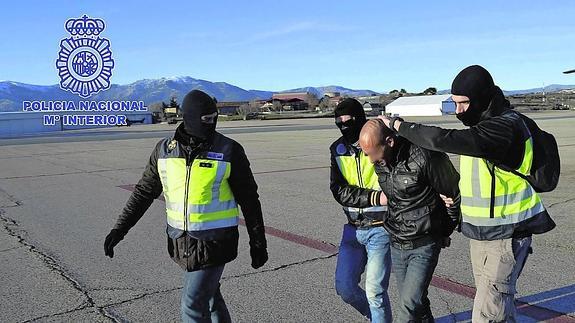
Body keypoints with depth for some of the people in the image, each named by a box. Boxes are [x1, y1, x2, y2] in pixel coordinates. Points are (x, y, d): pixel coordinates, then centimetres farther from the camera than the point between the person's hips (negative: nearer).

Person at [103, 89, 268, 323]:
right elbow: (145, 191, 7)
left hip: (215, 241, -4)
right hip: (181, 239, 5)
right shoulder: (165, 150, -3)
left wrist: (258, 243, -2)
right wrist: (119, 229, 3)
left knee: (194, 304, -3)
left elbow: (249, 199, -7)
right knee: (208, 292, 21)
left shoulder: (229, 151, -14)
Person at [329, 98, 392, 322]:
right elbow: (339, 191, -9)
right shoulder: (338, 149, 3)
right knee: (344, 287, 8)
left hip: (381, 228, -5)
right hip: (353, 228, 5)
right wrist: (376, 197, -21)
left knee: (375, 291, -3)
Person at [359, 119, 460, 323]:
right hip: (397, 245, 6)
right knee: (417, 304, 16)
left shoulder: (425, 157, -23)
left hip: (424, 246, -6)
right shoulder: (381, 162, -2)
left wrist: (445, 232, 3)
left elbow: (454, 194, -10)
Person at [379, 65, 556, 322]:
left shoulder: (505, 127, -22)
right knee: (497, 302, 19)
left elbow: (443, 140, -34)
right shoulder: (483, 124, 9)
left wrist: (397, 125, -23)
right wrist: (454, 192, 7)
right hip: (480, 233, 9)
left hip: (505, 236, -9)